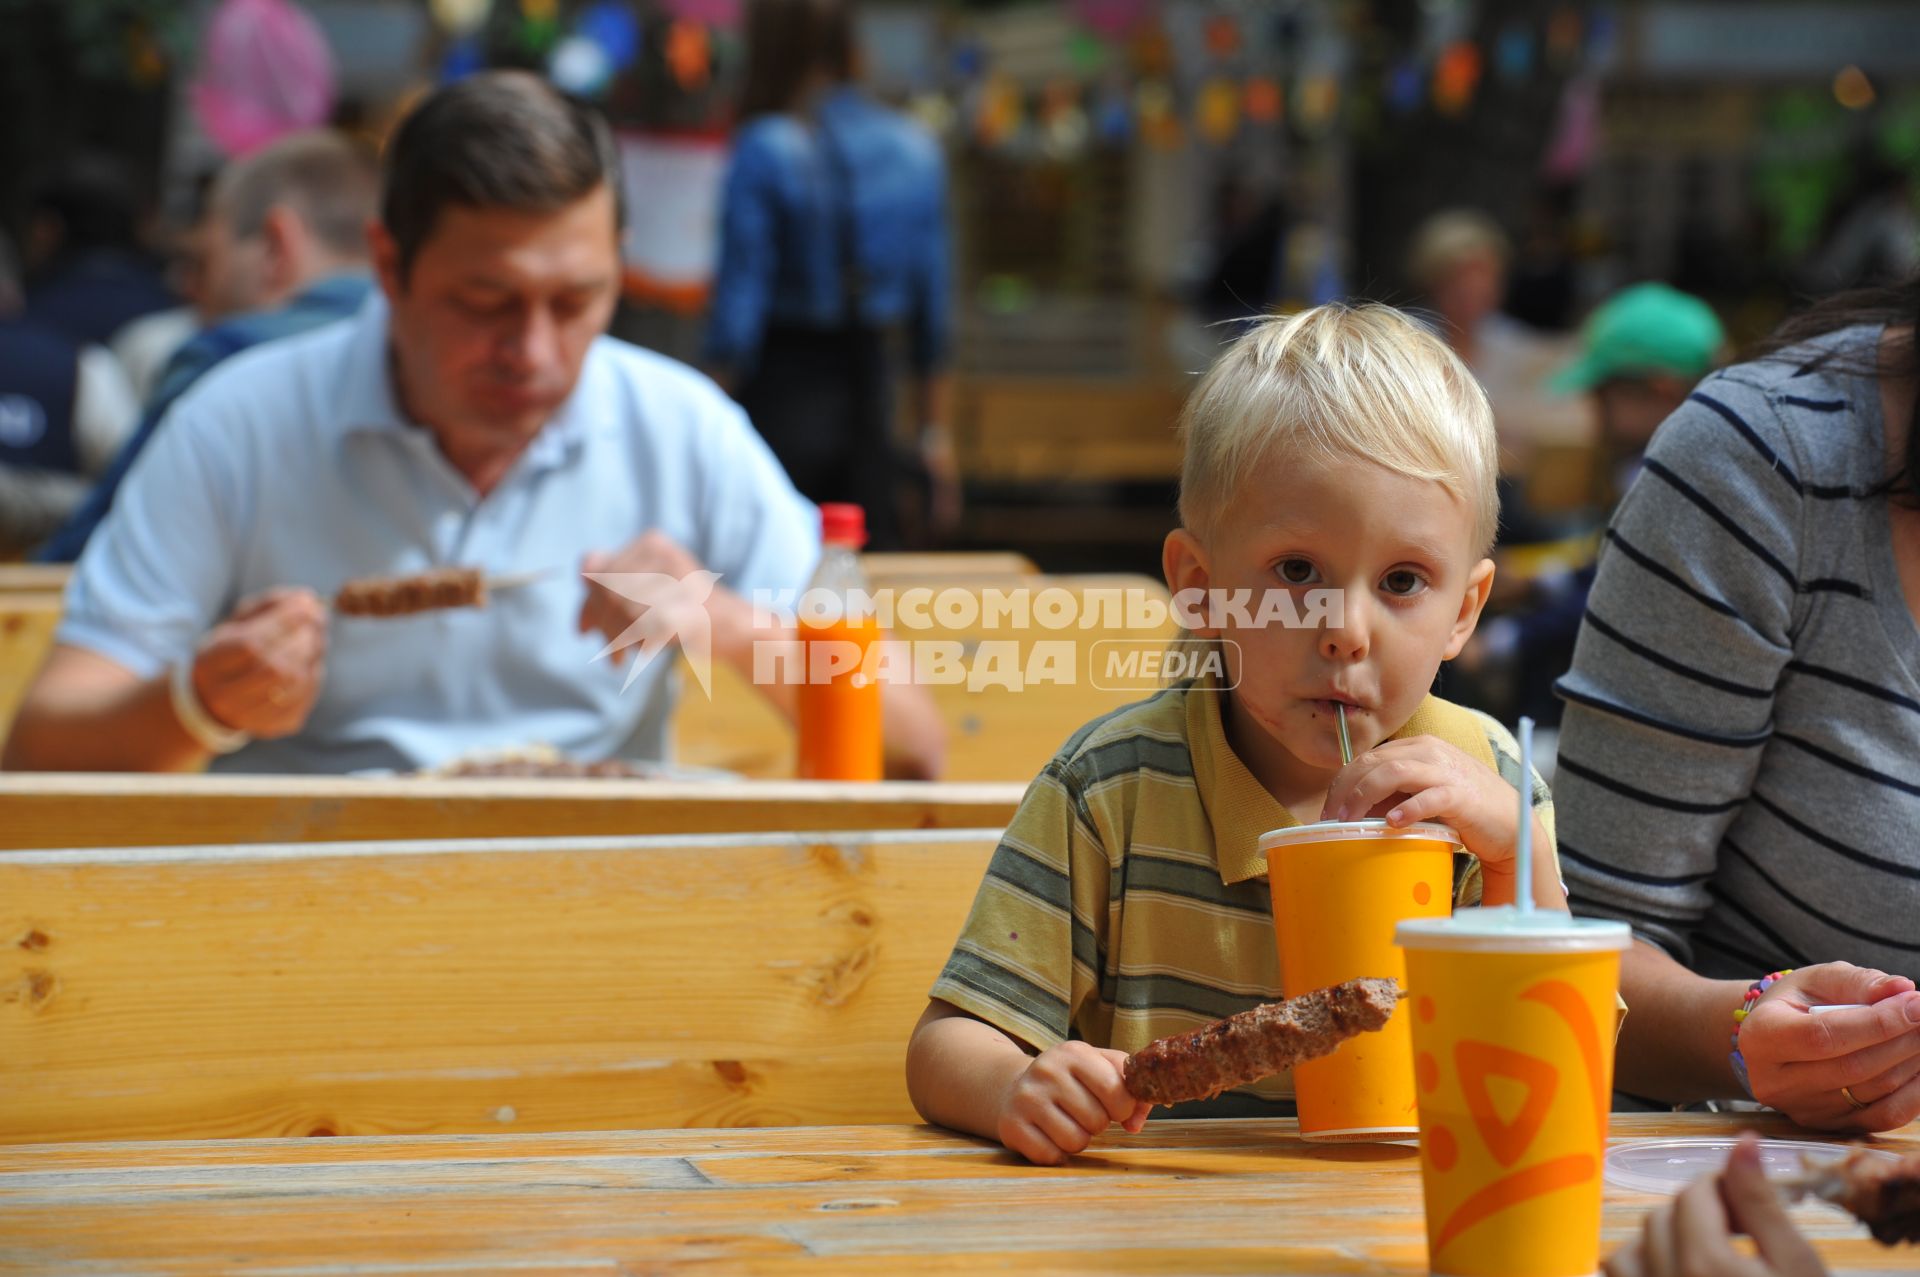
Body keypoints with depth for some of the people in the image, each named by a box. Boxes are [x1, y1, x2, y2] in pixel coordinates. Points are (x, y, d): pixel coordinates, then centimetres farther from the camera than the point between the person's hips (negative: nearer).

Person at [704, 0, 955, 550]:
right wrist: (935, 433, 16)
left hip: (785, 387, -5)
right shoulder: (914, 149, 4)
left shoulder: (763, 149, -12)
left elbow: (738, 304, -13)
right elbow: (933, 305, 9)